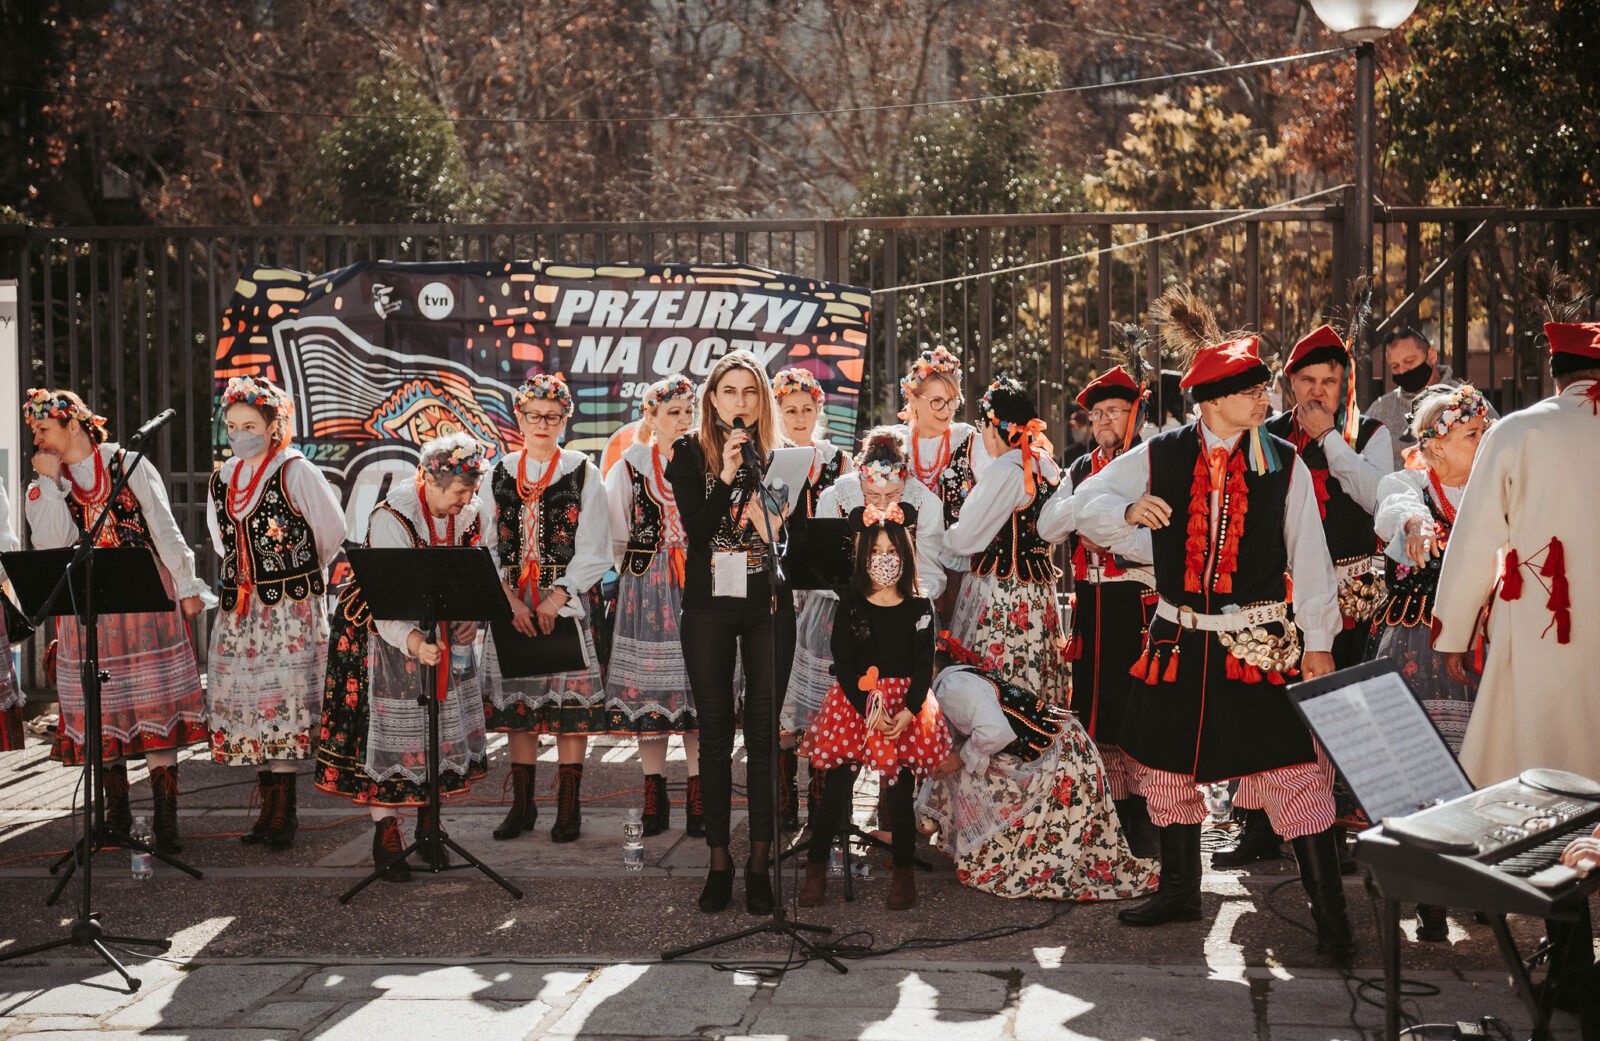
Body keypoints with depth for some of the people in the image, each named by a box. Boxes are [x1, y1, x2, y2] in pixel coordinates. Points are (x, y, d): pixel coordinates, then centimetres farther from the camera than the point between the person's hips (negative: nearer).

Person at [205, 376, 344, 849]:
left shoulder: (295, 471, -7)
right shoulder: (222, 479, 12)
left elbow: (333, 530, -3)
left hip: (291, 609, -6)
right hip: (240, 608, 6)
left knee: (284, 702, -8)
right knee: (245, 702, 4)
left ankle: (285, 811, -2)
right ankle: (269, 807, 12)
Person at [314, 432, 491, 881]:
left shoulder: (467, 514, -4)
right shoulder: (390, 519, -24)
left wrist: (472, 619, -13)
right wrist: (412, 641, -47)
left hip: (443, 637, 6)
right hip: (388, 638, -6)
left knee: (444, 729, 9)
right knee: (389, 727, -3)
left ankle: (428, 826, 23)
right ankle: (386, 834, 9)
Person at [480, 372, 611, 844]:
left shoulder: (583, 473, 1)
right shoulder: (499, 474, 9)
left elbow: (594, 550, -4)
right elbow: (486, 545, 5)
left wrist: (557, 598, -14)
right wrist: (511, 600, -9)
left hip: (567, 602, -2)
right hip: (511, 605, 3)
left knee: (570, 700, -4)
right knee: (517, 700, 5)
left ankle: (568, 806, 4)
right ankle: (522, 804, 15)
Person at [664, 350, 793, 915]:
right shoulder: (690, 453, 4)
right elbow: (696, 531, -7)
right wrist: (727, 476, -17)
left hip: (768, 604, 0)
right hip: (709, 606, 0)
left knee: (764, 731, -1)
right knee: (715, 731, 3)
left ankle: (760, 862, 5)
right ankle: (718, 861, 10)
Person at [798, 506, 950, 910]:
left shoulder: (920, 609, 4)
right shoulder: (850, 606, 4)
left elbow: (925, 668, 0)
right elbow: (842, 665, -1)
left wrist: (907, 713, -14)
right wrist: (868, 709, -13)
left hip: (906, 707, 0)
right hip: (854, 703, 0)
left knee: (900, 793, -2)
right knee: (835, 789, -4)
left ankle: (902, 874, 11)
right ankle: (816, 870, 7)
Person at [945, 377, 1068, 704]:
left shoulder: (1006, 469, -15)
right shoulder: (1047, 466, 10)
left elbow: (965, 538, -13)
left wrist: (939, 534, 9)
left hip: (999, 597, -9)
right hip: (1039, 593, 9)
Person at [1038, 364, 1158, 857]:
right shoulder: (1081, 469, 17)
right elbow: (1048, 526, 3)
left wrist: (1109, 537, -15)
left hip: (1137, 600, -6)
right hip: (1091, 601, 6)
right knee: (1095, 709, 8)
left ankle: (1146, 824, 4)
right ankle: (1115, 812, 18)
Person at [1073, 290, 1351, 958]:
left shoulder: (1283, 463, 0)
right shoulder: (1161, 455, 1)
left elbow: (1309, 555, 2)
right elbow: (1088, 502, 7)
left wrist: (1318, 641, -1)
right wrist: (1129, 510, -15)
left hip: (1260, 641, -2)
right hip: (1179, 639, 3)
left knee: (1291, 766, -10)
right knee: (1167, 761, 12)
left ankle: (1328, 910, -1)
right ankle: (1179, 891, 30)